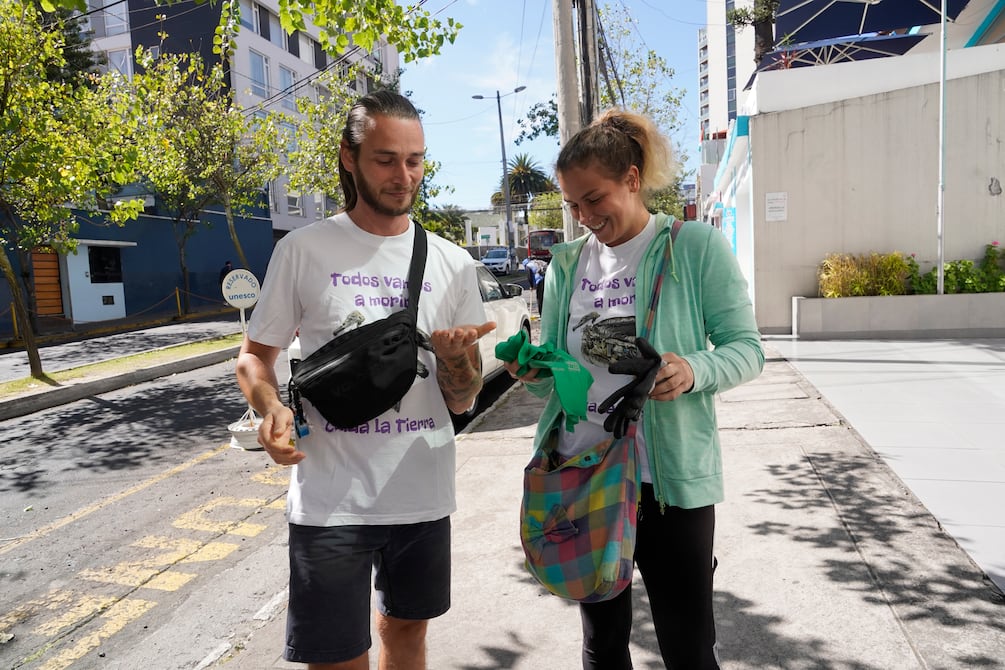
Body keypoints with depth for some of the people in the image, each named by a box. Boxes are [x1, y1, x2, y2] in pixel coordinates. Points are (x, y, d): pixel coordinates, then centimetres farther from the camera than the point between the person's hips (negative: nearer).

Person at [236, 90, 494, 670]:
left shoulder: (452, 264, 2)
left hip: (425, 495, 3)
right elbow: (255, 354, 6)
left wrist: (453, 355, -17)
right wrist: (271, 407, -16)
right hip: (331, 501, -2)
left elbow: (463, 402, 5)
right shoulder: (303, 250, -4)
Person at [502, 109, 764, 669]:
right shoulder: (567, 264, 7)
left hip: (671, 477, -4)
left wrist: (696, 370, -26)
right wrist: (535, 372, -10)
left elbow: (747, 349, -6)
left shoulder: (696, 246, -6)